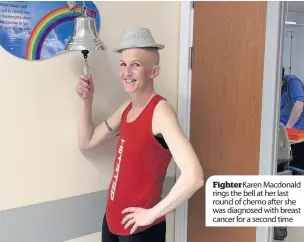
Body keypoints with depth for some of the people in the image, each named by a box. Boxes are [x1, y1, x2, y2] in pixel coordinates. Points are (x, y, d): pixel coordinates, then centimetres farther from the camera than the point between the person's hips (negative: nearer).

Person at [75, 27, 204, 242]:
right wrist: (86, 101, 1)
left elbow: (194, 177, -32)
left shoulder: (160, 111, -21)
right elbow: (87, 142, 14)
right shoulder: (127, 108, 2)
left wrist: (152, 213, -20)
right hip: (112, 220, 8)